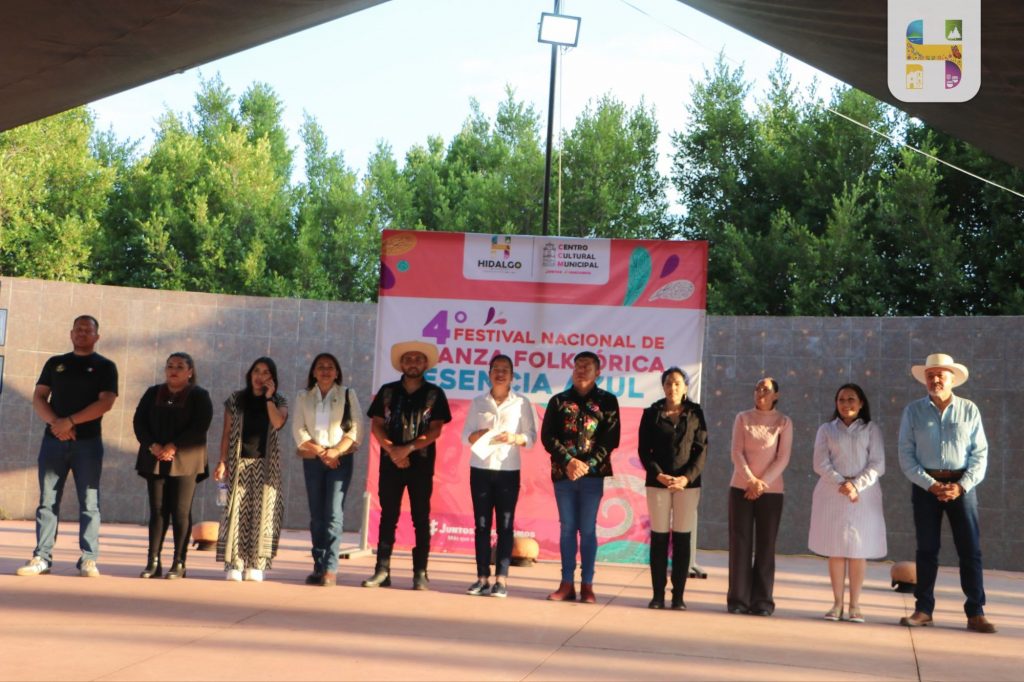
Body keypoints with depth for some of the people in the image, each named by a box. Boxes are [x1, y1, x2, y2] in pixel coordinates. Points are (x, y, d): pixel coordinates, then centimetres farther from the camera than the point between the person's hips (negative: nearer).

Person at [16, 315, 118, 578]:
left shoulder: (105, 367, 5)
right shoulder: (55, 363, 15)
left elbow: (105, 403, -8)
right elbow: (38, 398, 7)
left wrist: (70, 422, -16)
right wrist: (56, 423, -11)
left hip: (88, 442, -3)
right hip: (53, 439, 3)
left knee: (89, 503, -3)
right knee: (47, 500, 1)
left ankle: (88, 559, -2)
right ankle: (42, 557, 2)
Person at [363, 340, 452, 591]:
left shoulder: (434, 394, 2)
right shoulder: (387, 391, 8)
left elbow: (436, 430, -6)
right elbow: (376, 425, 3)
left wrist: (408, 448, -16)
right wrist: (391, 450, -13)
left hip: (421, 463, -2)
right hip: (391, 462, 2)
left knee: (421, 518, 0)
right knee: (388, 516, 3)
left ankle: (420, 573, 2)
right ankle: (382, 570, 5)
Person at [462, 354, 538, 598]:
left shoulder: (522, 403, 5)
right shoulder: (478, 402, 10)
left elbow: (532, 437, 3)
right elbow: (465, 435, 8)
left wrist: (515, 438, -16)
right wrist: (477, 435, -13)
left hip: (508, 471, -2)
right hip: (480, 469, 2)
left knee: (505, 525, -2)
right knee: (481, 524, 1)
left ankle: (501, 580, -2)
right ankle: (482, 578, 4)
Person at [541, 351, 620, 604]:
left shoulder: (607, 401, 5)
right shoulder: (558, 401, 9)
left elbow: (610, 439, -2)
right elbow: (547, 436, 2)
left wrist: (587, 465, -12)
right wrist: (568, 462, -12)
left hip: (593, 475, -2)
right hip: (563, 474, 2)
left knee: (587, 529, 0)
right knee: (567, 528, 4)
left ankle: (587, 585, 4)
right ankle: (567, 583, 8)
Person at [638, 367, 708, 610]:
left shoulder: (695, 413, 5)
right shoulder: (652, 414, 5)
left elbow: (702, 449, 2)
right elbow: (644, 450, 2)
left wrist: (687, 477, -11)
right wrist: (658, 475, -13)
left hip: (687, 483, 0)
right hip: (658, 482, 0)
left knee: (682, 539, 0)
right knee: (659, 538, 0)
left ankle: (678, 595, 4)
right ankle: (658, 594, 5)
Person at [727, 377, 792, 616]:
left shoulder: (783, 423, 3)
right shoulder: (743, 418, 6)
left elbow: (783, 458, -4)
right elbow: (737, 452, -2)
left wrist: (762, 483, -14)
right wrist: (751, 480, -16)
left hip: (771, 491, -1)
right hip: (741, 488, 1)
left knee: (766, 545, 1)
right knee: (740, 543, 0)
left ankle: (762, 601, 6)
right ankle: (738, 599, 5)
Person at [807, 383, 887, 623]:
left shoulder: (871, 429, 9)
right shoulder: (826, 430, 11)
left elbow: (877, 465, 0)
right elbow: (821, 463, 0)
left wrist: (856, 485, -14)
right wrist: (841, 484, -14)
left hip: (863, 495, -1)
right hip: (832, 494, 1)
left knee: (858, 550, -1)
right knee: (835, 549, 1)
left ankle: (855, 605, 4)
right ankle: (837, 603, 6)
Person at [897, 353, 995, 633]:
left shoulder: (969, 410, 3)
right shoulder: (913, 411, 4)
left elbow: (980, 453, 1)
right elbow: (906, 454, 0)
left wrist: (961, 486, -11)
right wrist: (930, 484, -11)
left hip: (961, 485, 0)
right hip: (925, 485, 1)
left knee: (971, 549, -3)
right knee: (926, 549, 5)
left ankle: (975, 613, 1)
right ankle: (923, 610, 12)